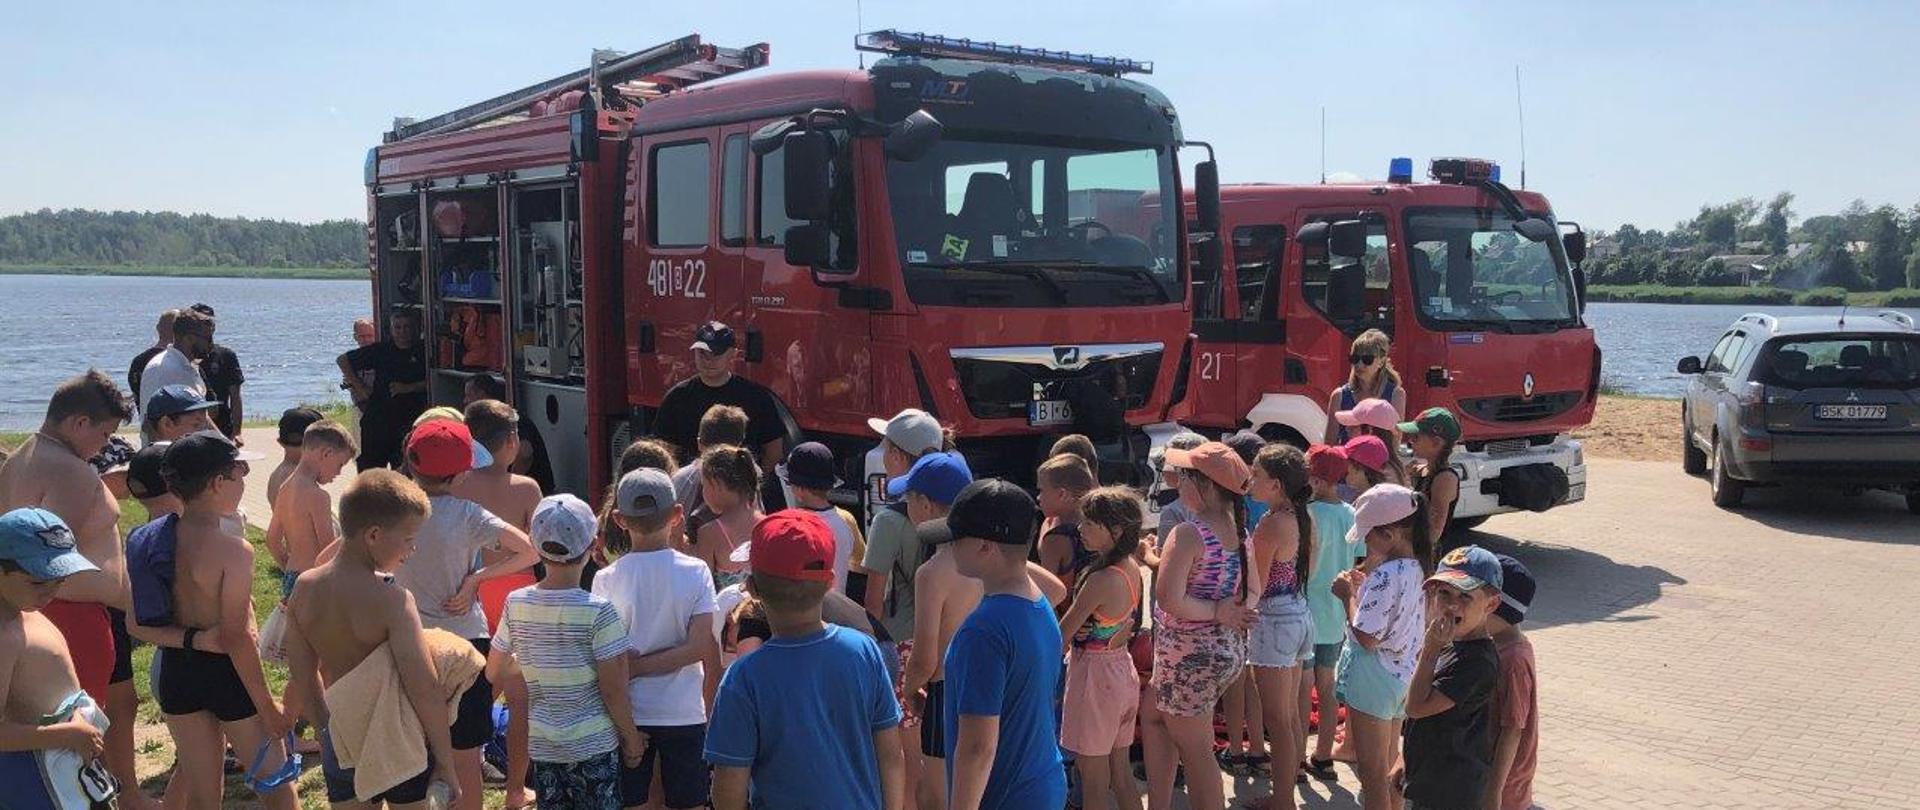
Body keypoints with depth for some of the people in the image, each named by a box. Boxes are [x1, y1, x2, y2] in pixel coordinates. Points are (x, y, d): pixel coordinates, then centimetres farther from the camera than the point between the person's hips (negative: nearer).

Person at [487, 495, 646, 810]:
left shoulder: (516, 604, -4)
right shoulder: (598, 610, -16)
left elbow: (495, 673, 7)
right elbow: (613, 690, -13)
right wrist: (632, 738, 0)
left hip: (542, 745, 4)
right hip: (594, 745, -4)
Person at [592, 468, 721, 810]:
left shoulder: (606, 580, -9)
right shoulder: (696, 572, -8)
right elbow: (700, 647, -13)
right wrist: (641, 666, -10)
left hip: (628, 715, 0)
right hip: (684, 714, 0)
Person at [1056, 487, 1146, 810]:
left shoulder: (1101, 580, -26)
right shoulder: (1131, 568, -1)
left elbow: (1063, 633, -18)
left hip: (1094, 673, -8)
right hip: (1123, 669, 8)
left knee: (1093, 777, 6)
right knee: (1120, 770, 18)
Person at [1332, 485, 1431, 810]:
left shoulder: (1385, 576, -26)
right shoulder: (1419, 568, 2)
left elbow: (1367, 637, -24)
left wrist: (1349, 594, -13)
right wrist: (1365, 587, 6)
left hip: (1373, 679, -9)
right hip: (1403, 675, 9)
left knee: (1371, 772, 4)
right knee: (1388, 765, 22)